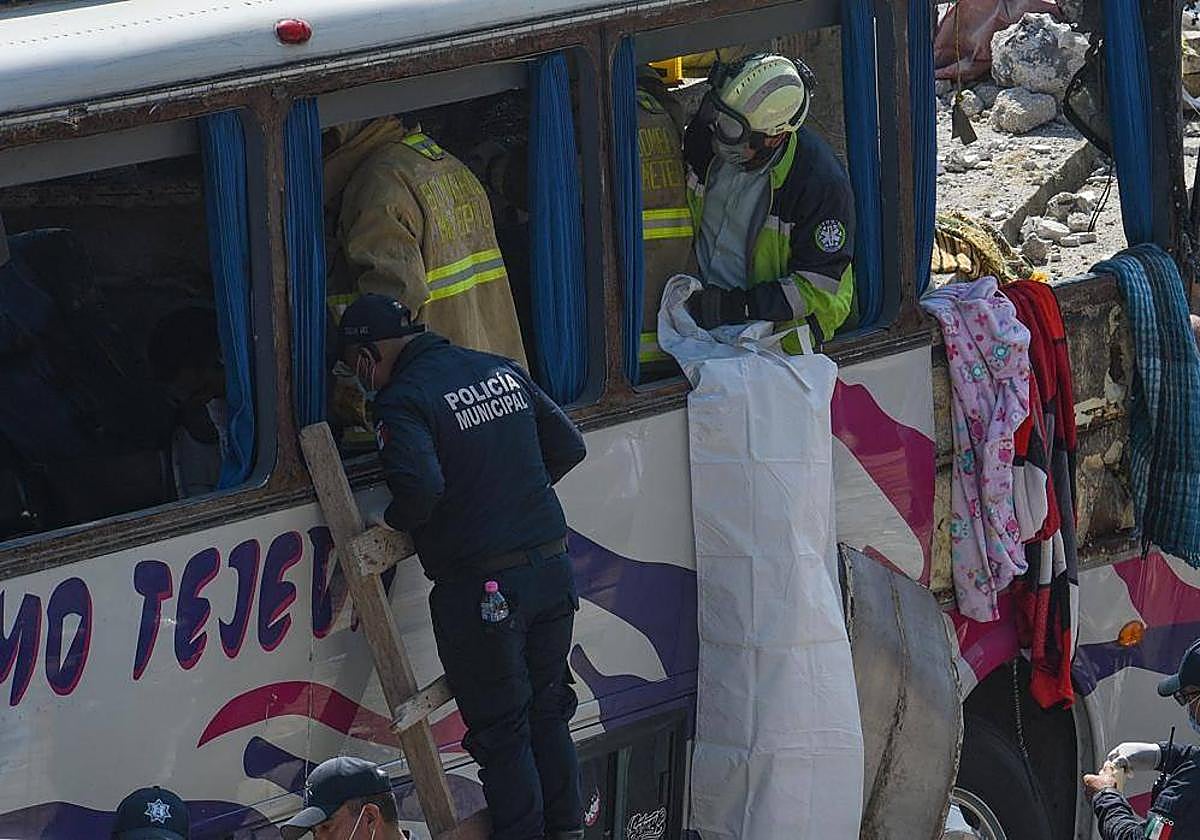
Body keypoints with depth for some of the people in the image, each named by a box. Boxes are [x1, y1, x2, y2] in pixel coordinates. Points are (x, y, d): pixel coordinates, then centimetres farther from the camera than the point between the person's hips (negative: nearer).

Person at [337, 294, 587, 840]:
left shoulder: (403, 400, -12)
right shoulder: (502, 371, 10)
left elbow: (422, 486, -27)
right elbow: (568, 446, 13)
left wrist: (393, 521, -7)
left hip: (481, 590, -7)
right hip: (552, 570, 7)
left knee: (500, 732, 4)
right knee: (547, 714, 19)